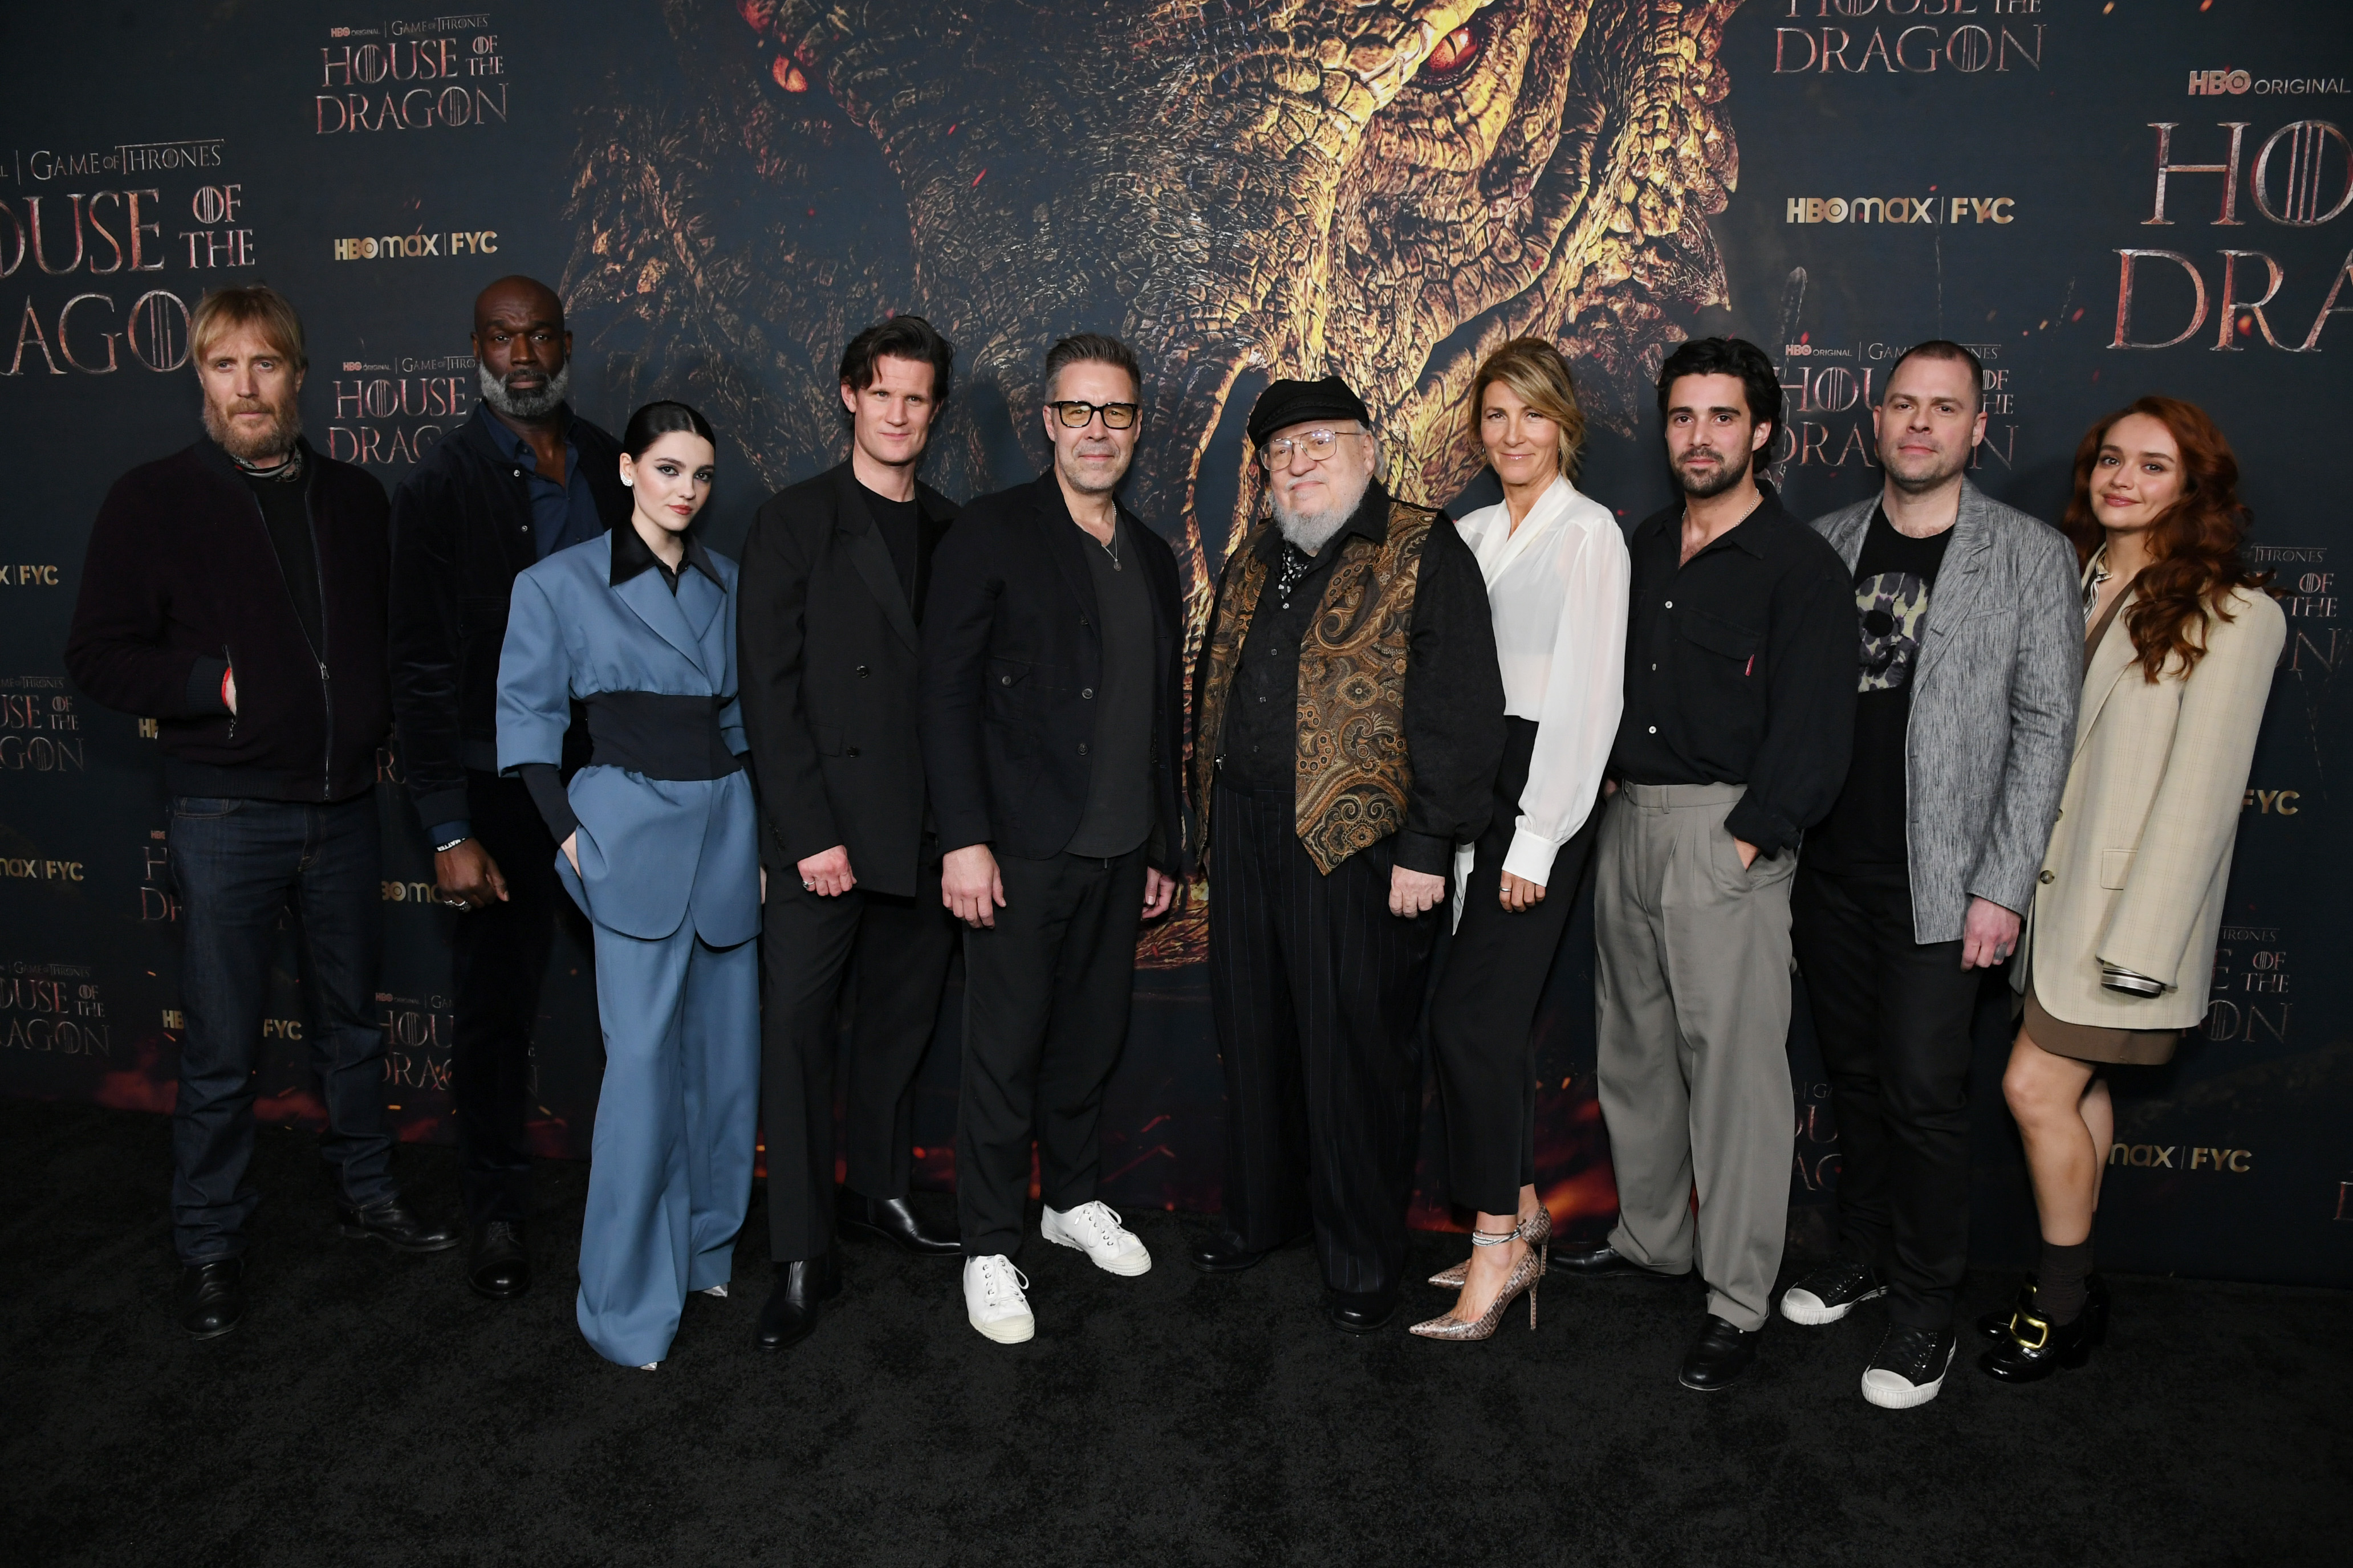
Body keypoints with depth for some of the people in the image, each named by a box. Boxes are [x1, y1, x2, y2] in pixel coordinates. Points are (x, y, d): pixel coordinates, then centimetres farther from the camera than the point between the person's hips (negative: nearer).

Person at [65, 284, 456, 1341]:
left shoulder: (354, 500, 7)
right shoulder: (153, 501, -3)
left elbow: (393, 630, 16)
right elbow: (99, 655, -4)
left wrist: (382, 713, 0)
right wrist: (220, 685, -17)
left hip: (346, 806, 4)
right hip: (227, 814, -3)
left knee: (352, 1021, 17)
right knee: (220, 1051, 3)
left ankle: (366, 1193, 34)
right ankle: (209, 1249, 19)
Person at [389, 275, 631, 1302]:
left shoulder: (613, 469, 7)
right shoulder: (441, 485, -4)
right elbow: (421, 667, -6)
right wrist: (448, 830, -10)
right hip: (502, 786, -2)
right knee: (495, 1006, 8)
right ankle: (496, 1209, 25)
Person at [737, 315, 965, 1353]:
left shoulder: (952, 532, 12)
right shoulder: (796, 521, 0)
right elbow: (769, 690, -6)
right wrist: (811, 832, -13)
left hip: (927, 827, 4)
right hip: (825, 827, -4)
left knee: (902, 1018, 13)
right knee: (797, 1025, -4)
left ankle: (880, 1193, 32)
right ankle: (801, 1260, 5)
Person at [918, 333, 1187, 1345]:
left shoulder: (1151, 557, 14)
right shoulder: (993, 533, -5)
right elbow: (947, 692, -10)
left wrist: (1165, 846, 17)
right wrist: (965, 837, -16)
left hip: (1118, 848, 6)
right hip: (1020, 847, -5)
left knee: (1093, 1035, 14)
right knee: (1007, 1047, 1)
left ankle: (1074, 1198, 34)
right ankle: (990, 1249, 14)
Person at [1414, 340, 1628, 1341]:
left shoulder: (1588, 534, -5)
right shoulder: (1471, 535, 14)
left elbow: (1587, 695, -11)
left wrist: (1536, 836, -14)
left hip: (1543, 789, -6)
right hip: (1470, 789, 6)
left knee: (1471, 1014, -9)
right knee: (1500, 1013, 10)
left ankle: (1497, 1246, 2)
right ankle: (1523, 1216, 23)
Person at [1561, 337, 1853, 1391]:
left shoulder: (1798, 564, -6)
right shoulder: (1643, 546, 14)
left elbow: (1812, 730, -12)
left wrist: (1746, 840, -16)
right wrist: (1615, 795, 7)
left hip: (1727, 834, -7)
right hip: (1629, 819, 7)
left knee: (1731, 1060, -4)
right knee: (1632, 1045, 15)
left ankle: (1739, 1301, 7)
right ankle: (1651, 1239, 32)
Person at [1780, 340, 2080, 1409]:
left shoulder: (2029, 555, -3)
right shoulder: (1826, 542, 7)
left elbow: (2044, 728, -5)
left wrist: (2002, 888, -10)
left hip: (1938, 880, -3)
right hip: (1828, 868, 4)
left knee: (1924, 1092, -1)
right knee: (1853, 1076, 15)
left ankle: (1924, 1312, 15)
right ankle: (1863, 1255, 33)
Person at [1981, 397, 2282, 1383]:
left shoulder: (2231, 616, -10)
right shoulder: (2072, 583, 9)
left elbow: (2200, 791, -15)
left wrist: (2138, 938, -18)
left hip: (2132, 900, -6)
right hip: (2055, 883, 6)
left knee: (2037, 1087, -5)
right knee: (2079, 1086, 14)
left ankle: (2065, 1303, 14)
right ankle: (2069, 1291, 26)